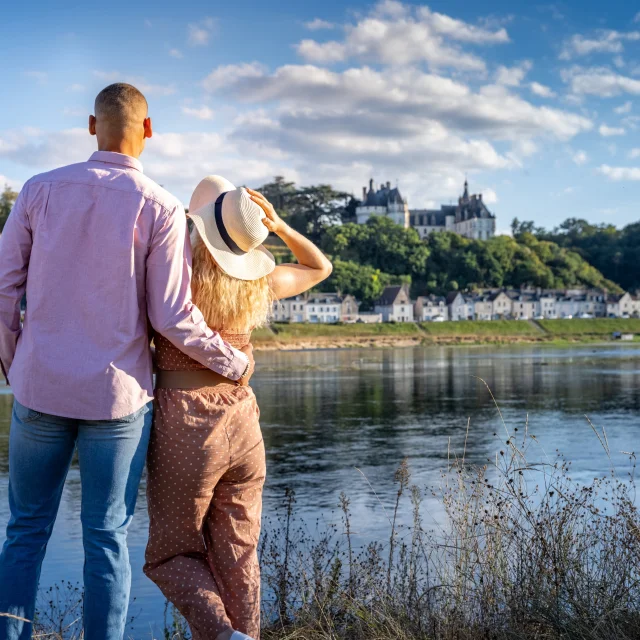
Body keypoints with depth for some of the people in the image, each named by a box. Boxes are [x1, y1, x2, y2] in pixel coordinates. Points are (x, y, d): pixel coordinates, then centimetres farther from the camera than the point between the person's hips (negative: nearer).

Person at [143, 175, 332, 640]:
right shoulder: (259, 283, 2)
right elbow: (321, 267, 20)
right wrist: (278, 225, 6)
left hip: (184, 428, -4)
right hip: (243, 426, 4)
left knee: (173, 556, 12)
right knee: (235, 560, 13)